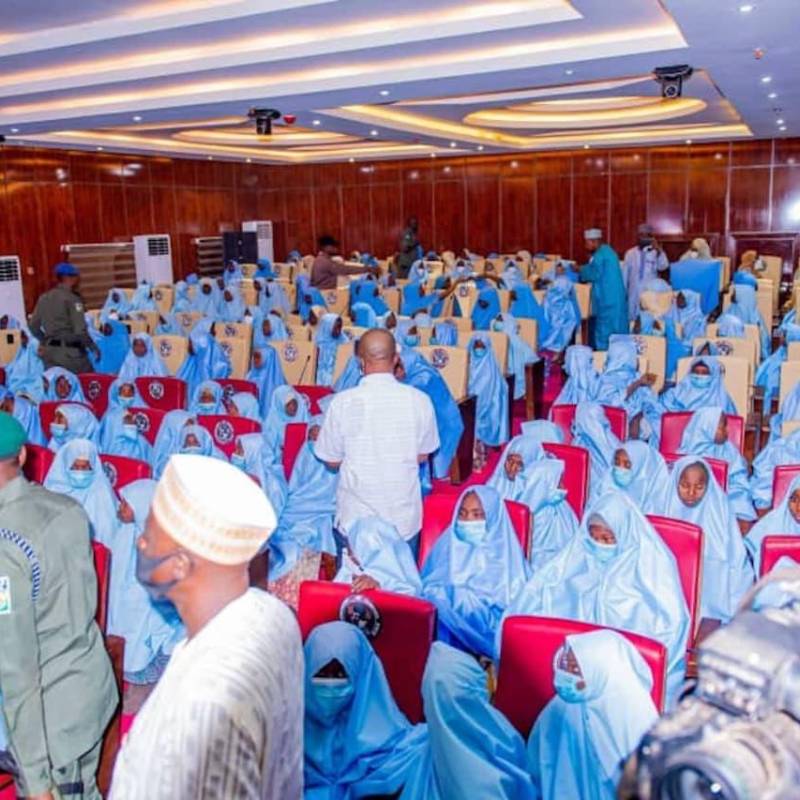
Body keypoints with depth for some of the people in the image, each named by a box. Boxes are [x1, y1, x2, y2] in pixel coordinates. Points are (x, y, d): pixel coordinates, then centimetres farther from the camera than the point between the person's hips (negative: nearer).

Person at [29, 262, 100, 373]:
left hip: (49, 351, 7)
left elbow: (34, 326, 11)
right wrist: (93, 347, -4)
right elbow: (80, 330, -16)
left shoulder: (44, 298, 9)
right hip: (70, 351, -7)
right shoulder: (72, 299, -11)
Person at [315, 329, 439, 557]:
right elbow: (422, 457, 2)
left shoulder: (342, 402, -14)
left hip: (355, 520, -1)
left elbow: (332, 461, -3)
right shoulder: (419, 400, -10)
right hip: (405, 521, 1)